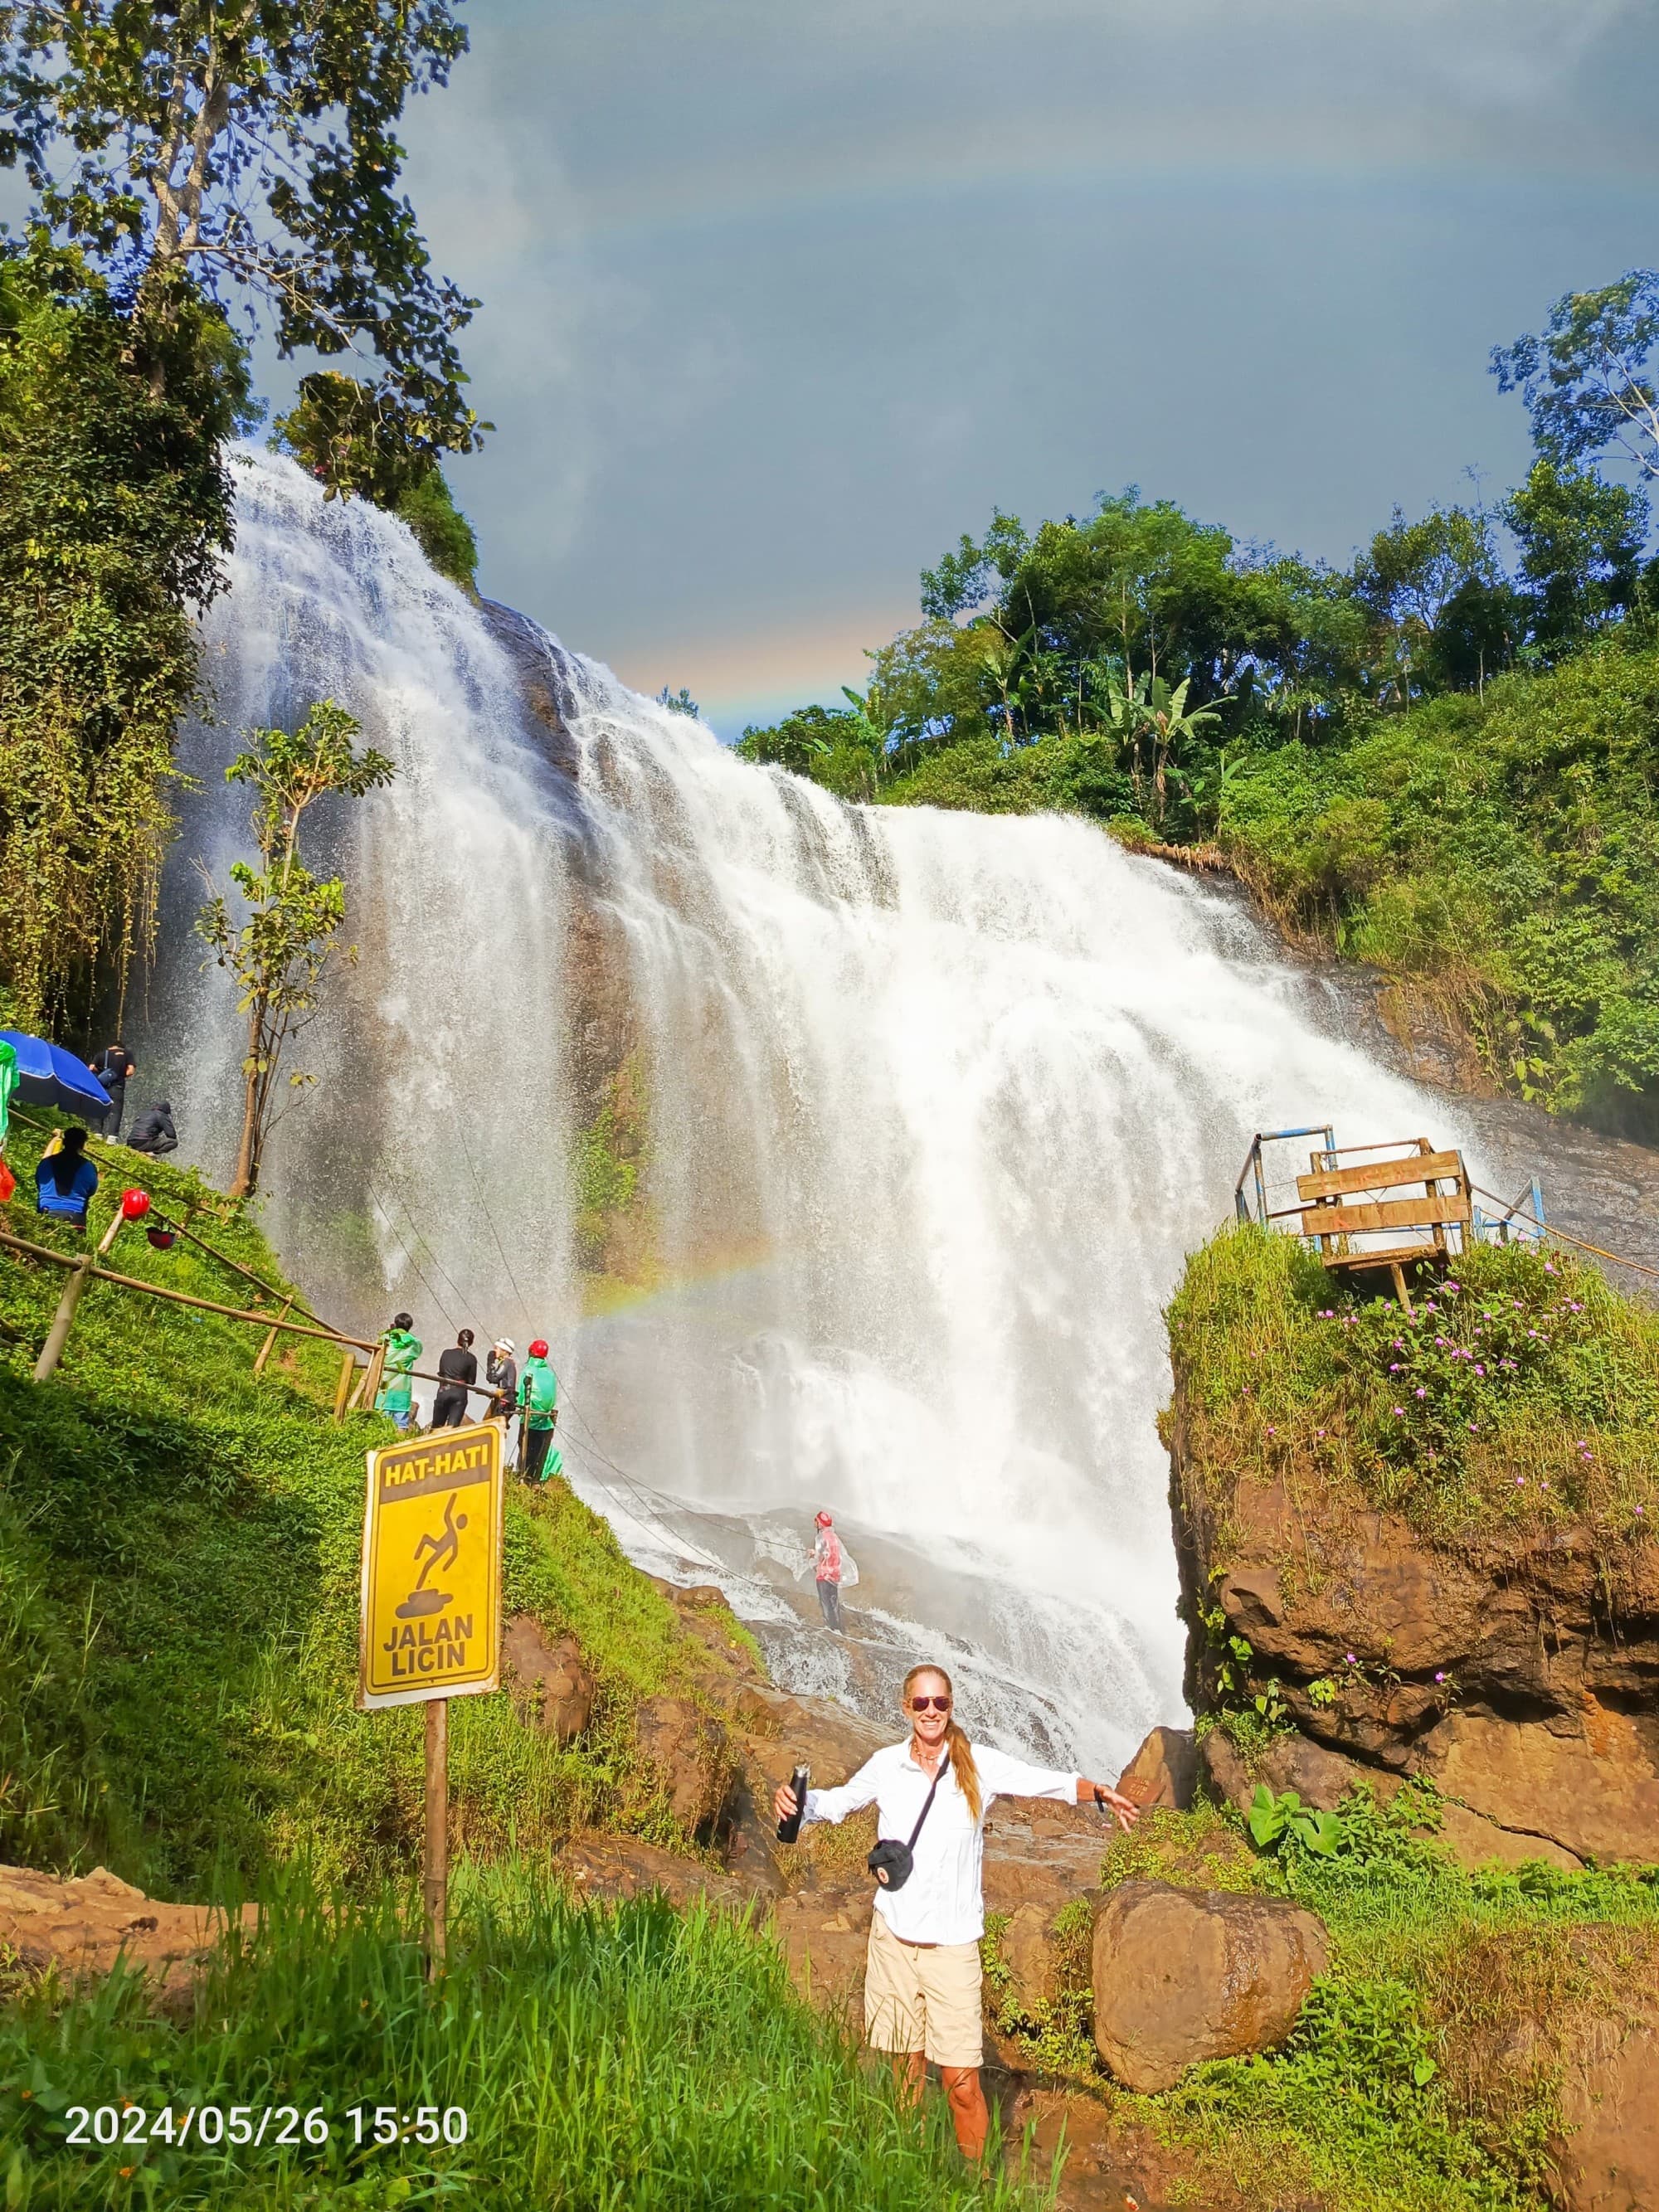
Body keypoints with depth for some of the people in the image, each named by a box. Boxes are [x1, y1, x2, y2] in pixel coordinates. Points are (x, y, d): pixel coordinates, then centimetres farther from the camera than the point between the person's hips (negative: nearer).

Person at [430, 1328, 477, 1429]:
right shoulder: (471, 1359, -1)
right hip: (459, 1394, -2)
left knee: (436, 1427, 12)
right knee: (452, 1427, -4)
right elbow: (471, 1381, 3)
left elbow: (440, 1372, 15)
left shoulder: (446, 1353, 6)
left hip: (443, 1392, 2)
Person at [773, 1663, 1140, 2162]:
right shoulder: (887, 1765, -1)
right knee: (906, 2068, 13)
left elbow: (1048, 1781, -5)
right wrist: (797, 1801, -10)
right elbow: (840, 1800, 9)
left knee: (961, 2081, -5)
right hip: (893, 1935, 2)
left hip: (951, 1943, -2)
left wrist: (1100, 1792, -21)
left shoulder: (979, 1765, -5)